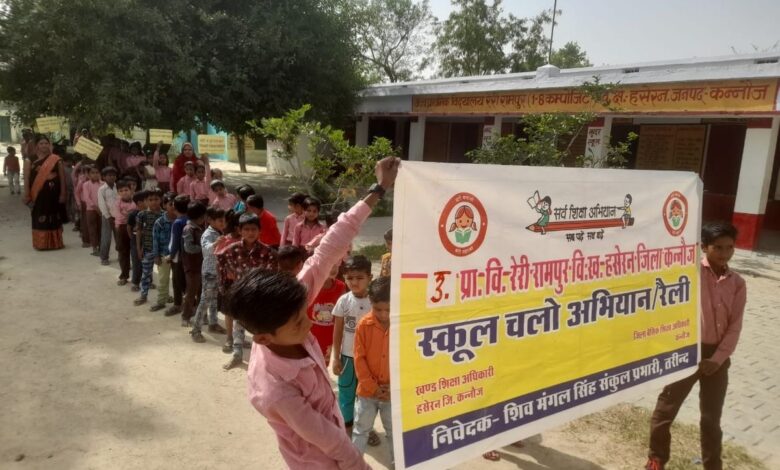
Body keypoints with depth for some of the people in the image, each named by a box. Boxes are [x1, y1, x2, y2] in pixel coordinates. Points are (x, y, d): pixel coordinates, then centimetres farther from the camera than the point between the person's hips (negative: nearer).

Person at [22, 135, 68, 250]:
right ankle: (41, 243, 14)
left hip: (53, 194, 0)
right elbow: (26, 178, 1)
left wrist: (63, 193, -3)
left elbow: (62, 177, 1)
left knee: (54, 219, 8)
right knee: (39, 219, 4)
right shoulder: (30, 160, 2)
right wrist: (27, 195, -5)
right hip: (38, 194, 0)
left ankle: (55, 242, 20)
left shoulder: (56, 159, 2)